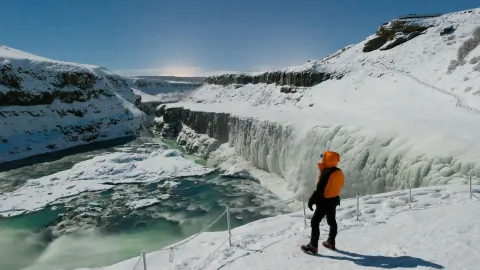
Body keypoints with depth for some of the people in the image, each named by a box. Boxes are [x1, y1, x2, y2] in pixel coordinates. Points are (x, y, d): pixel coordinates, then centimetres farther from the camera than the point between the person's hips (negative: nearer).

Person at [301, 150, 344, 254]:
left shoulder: (326, 173, -26)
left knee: (315, 222, 0)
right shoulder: (339, 172, -1)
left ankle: (313, 246, 3)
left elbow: (319, 189, -25)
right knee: (332, 221, 20)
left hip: (324, 202, -8)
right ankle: (331, 242, 33)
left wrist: (311, 200, -16)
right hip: (334, 200, 8)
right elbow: (339, 186, 11)